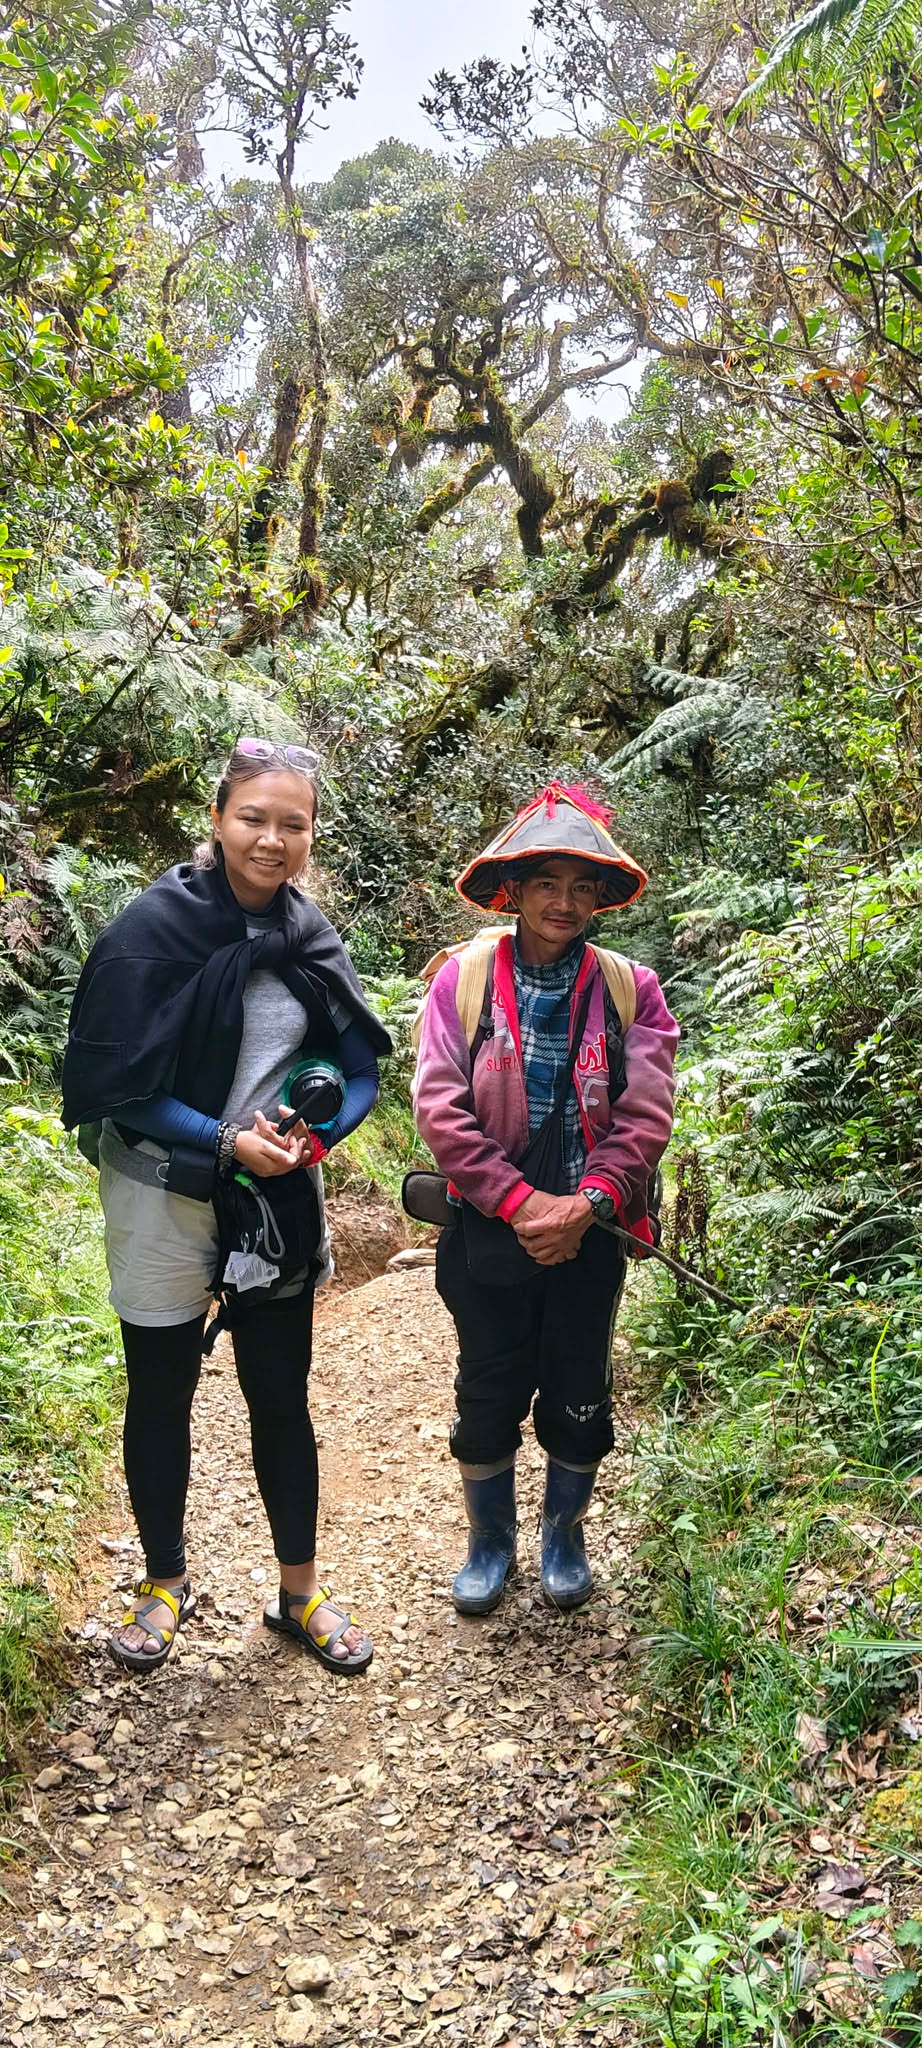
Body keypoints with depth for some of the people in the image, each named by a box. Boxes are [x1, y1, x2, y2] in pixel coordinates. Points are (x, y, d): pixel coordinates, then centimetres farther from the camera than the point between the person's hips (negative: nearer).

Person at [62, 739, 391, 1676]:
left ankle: (299, 1592, 29)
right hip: (165, 1201, -3)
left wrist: (313, 1135, -16)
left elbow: (361, 1069, 3)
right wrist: (225, 1141, -22)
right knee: (160, 1395, 12)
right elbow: (113, 1081, -15)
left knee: (281, 1396, 12)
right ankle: (164, 1582, 33)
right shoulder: (156, 925, -14)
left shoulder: (311, 935, -1)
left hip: (278, 1201, 3)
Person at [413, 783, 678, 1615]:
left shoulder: (630, 990, -3)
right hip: (488, 1228, -1)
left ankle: (565, 1533, 38)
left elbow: (647, 1116, -7)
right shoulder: (462, 978, -6)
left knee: (579, 1394, 14)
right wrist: (518, 1203, -17)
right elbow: (440, 1107, -11)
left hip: (588, 1232, 1)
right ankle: (492, 1538, 35)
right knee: (488, 1392, 12)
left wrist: (586, 1203, -19)